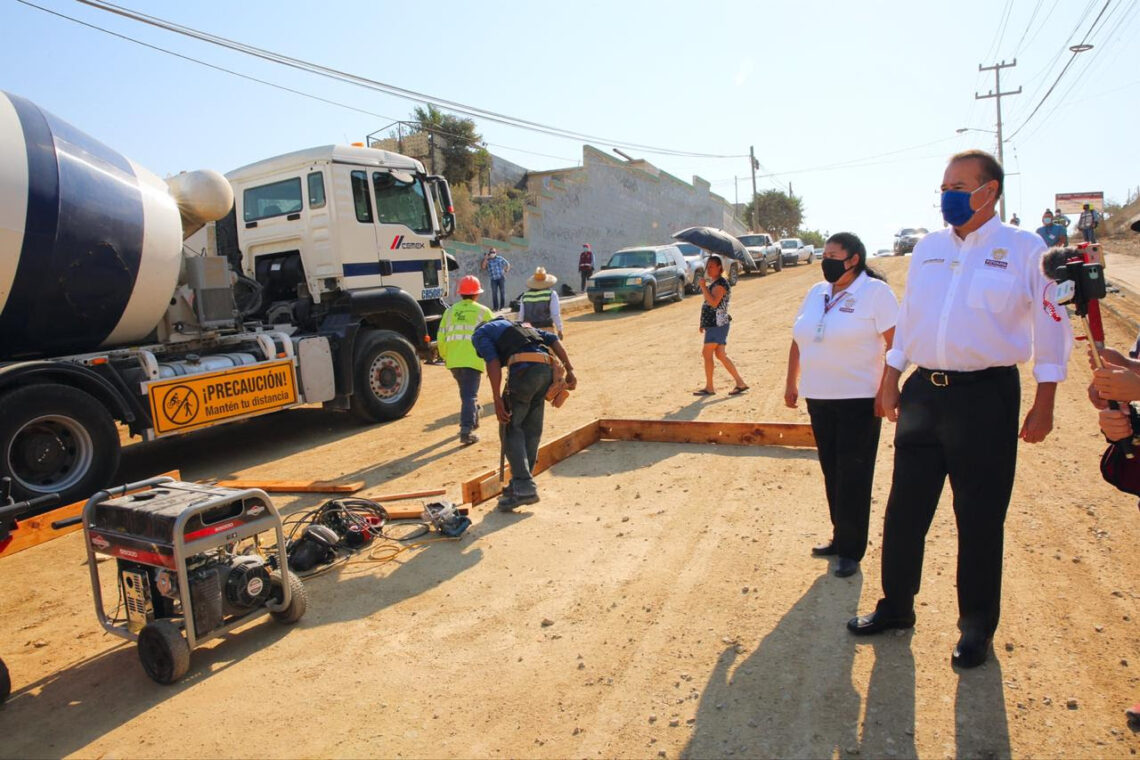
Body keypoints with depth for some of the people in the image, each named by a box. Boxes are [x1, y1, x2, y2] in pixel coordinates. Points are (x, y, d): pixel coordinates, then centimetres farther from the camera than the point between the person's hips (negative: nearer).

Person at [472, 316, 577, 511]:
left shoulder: (480, 334, 18)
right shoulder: (517, 325, 37)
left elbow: (492, 361, -3)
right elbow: (553, 339, 24)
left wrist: (497, 399, -6)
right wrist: (569, 370, 17)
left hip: (523, 368, -6)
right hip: (546, 369, 7)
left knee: (510, 429, 3)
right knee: (532, 430, 14)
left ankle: (524, 487, -6)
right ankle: (521, 485, 21)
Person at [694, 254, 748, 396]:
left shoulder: (721, 283, -13)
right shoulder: (714, 282, 17)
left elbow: (714, 302, -27)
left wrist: (703, 286, -23)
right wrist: (704, 322, 22)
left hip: (717, 325, -10)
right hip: (713, 324, 10)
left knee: (707, 353, -5)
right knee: (720, 354, 10)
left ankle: (709, 387, 3)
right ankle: (740, 383, 13)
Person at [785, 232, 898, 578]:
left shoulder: (875, 292, -8)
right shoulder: (817, 292, 11)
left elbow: (896, 342, -12)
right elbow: (798, 341, 17)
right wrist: (791, 382, 15)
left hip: (859, 400, -6)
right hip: (819, 398, 6)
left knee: (853, 477, 1)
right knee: (831, 472, 12)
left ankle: (851, 550, 12)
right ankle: (840, 538, 26)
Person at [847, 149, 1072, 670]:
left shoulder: (1025, 250, -2)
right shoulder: (928, 248, 10)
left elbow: (1050, 329, -1)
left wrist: (1043, 406, -5)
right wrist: (890, 382, 12)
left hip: (986, 397, -4)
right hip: (923, 393, 4)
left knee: (980, 520, 5)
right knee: (904, 509, 10)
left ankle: (976, 629, 24)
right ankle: (895, 606, 28)